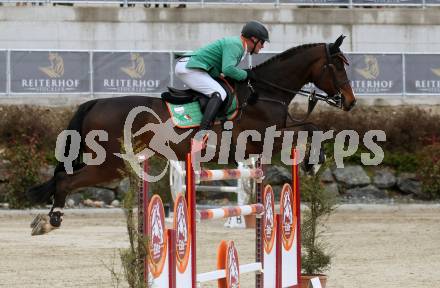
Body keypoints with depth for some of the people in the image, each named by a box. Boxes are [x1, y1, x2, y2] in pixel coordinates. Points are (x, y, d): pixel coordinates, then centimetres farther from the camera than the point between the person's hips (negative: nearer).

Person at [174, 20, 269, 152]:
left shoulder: (236, 44, 16)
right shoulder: (234, 45, -15)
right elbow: (228, 69, -28)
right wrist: (245, 75, -13)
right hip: (189, 68, -11)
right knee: (219, 94, -24)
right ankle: (200, 137, -37)